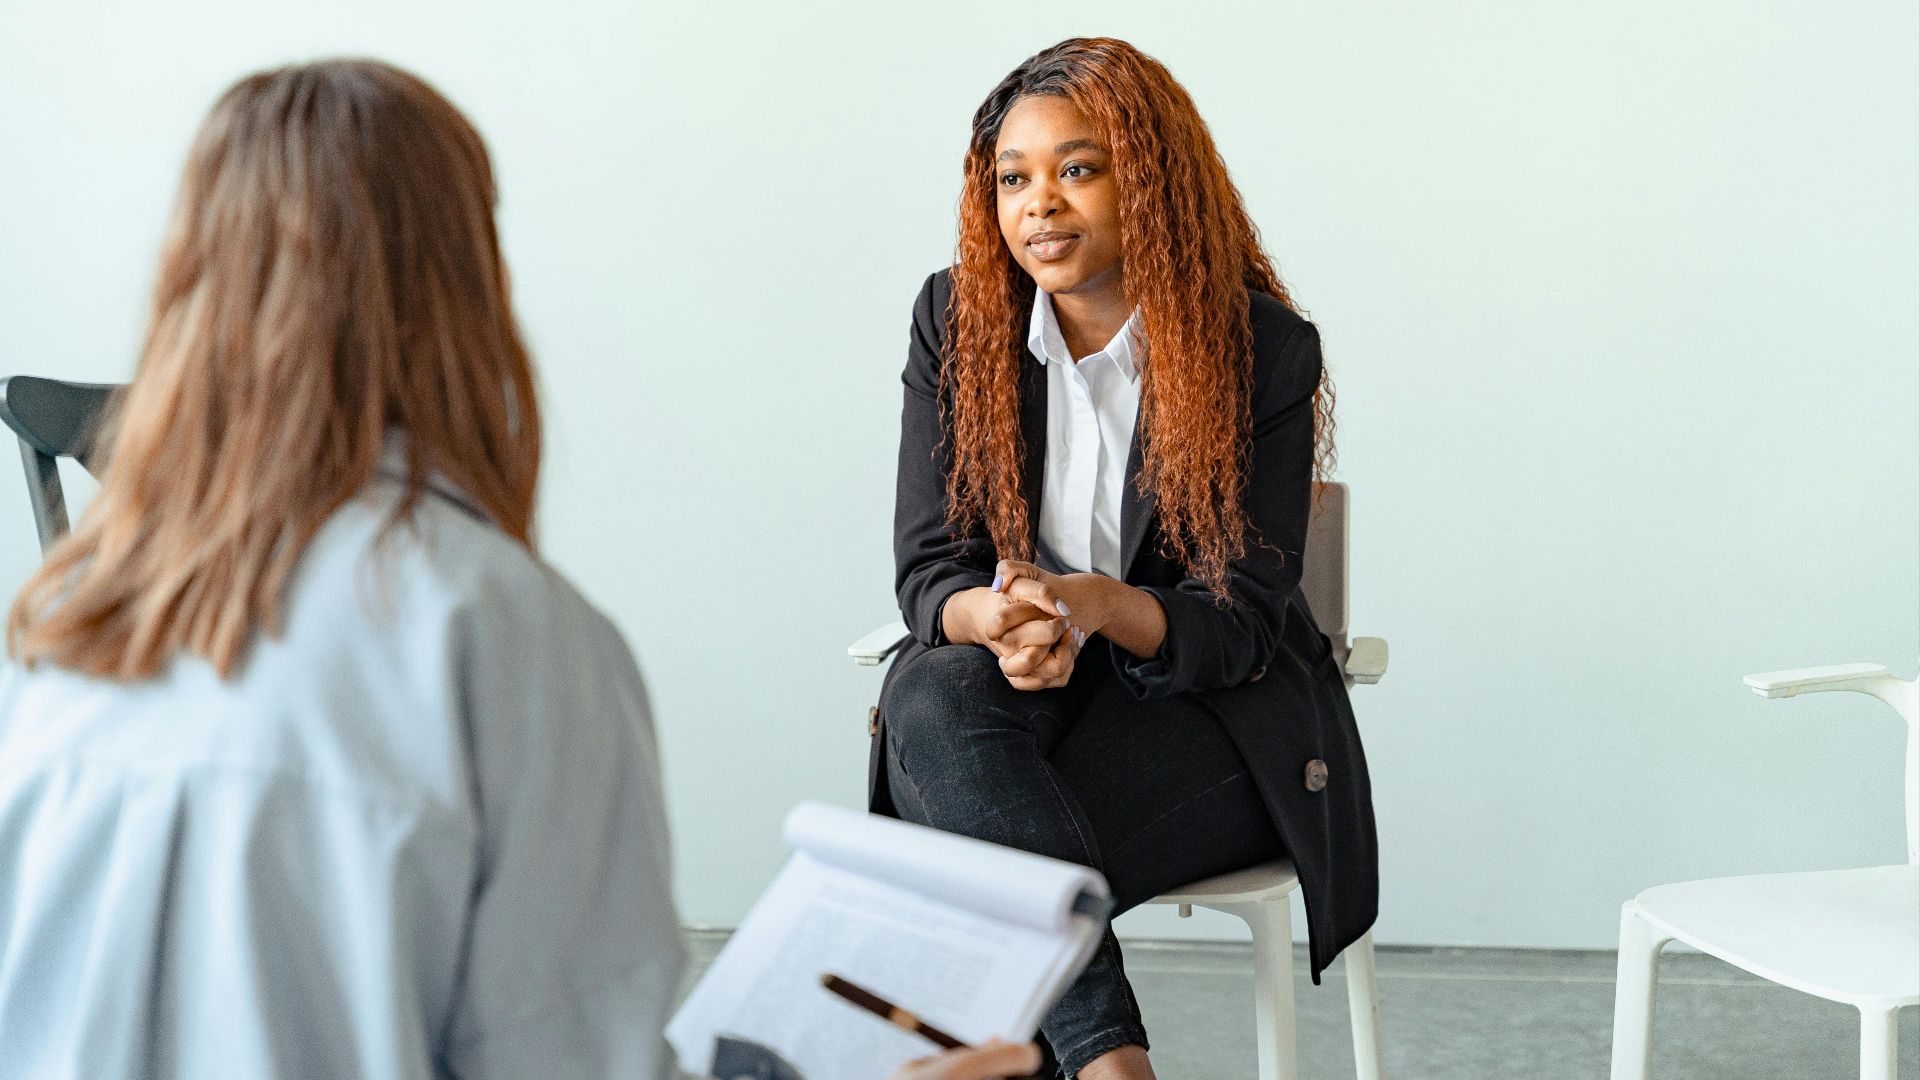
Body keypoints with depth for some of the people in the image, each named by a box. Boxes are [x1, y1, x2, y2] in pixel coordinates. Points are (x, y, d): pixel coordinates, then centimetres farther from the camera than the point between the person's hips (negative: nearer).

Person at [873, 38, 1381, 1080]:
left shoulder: (1265, 349, -10)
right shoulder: (956, 318, 0)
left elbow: (1241, 622, -11)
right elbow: (927, 565, -3)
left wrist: (1101, 605, -33)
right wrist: (997, 619, -29)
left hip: (1212, 712, -3)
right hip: (1016, 683, 3)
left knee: (989, 861, -30)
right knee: (927, 703, -33)